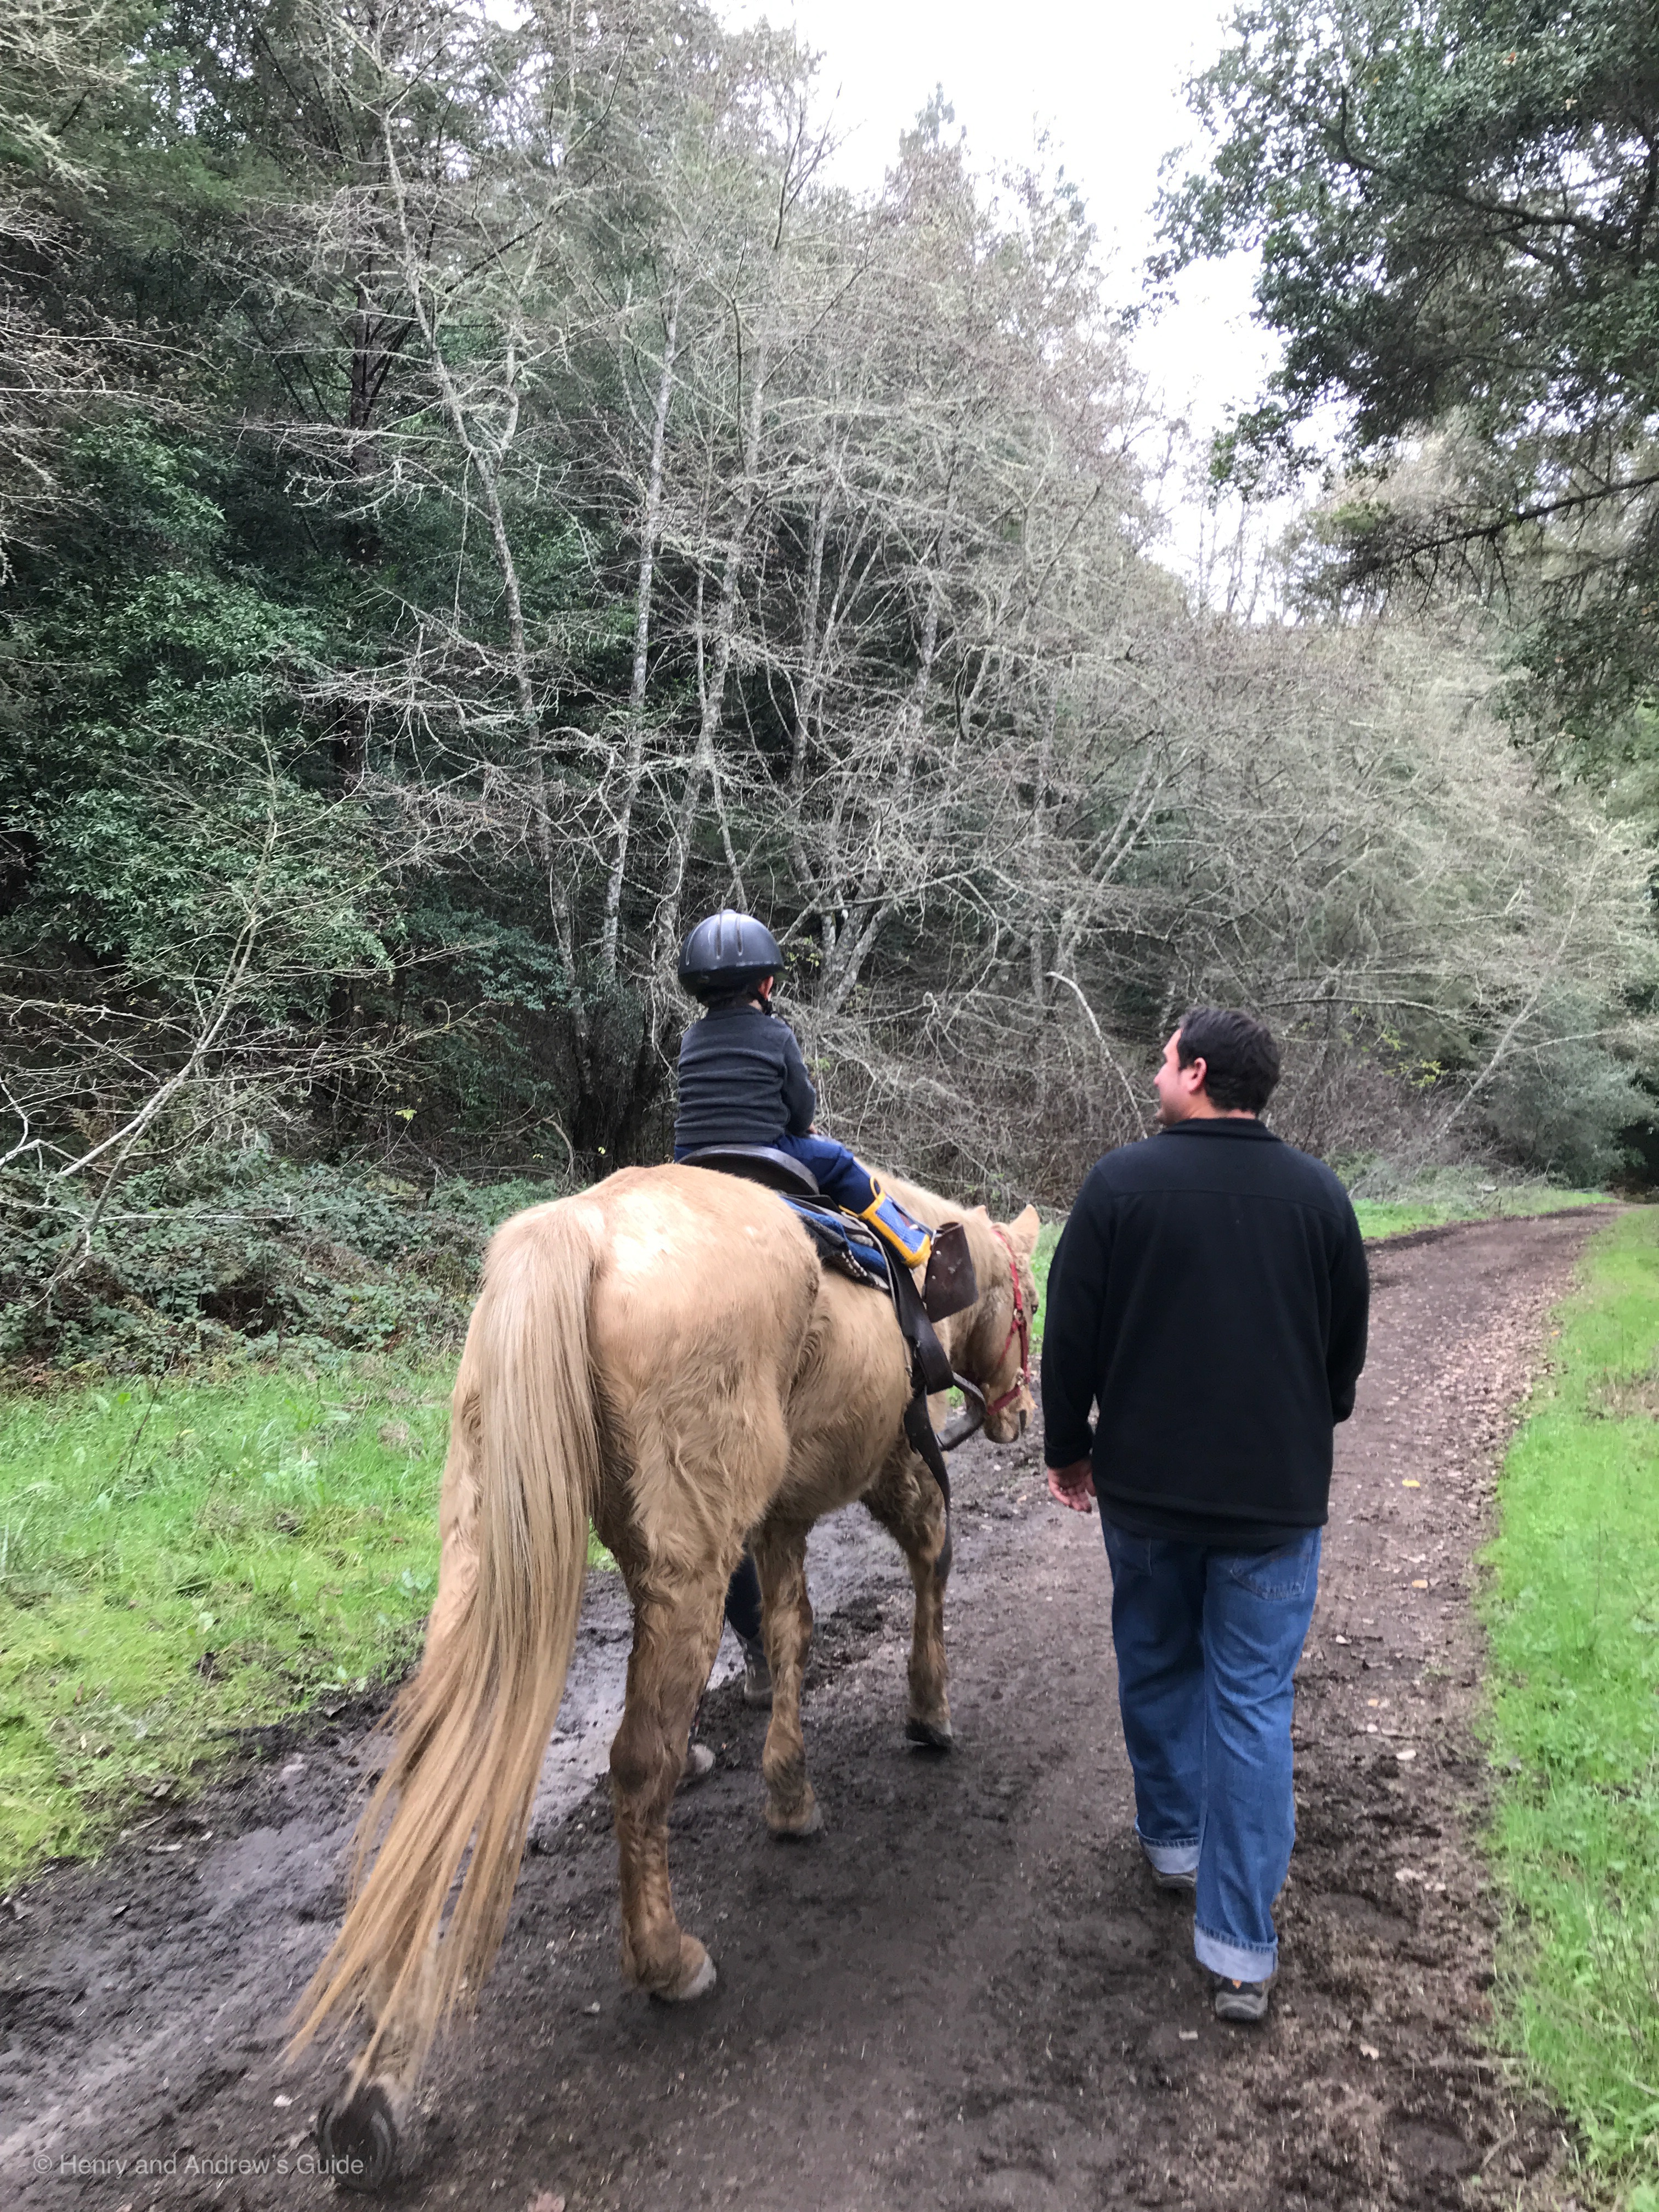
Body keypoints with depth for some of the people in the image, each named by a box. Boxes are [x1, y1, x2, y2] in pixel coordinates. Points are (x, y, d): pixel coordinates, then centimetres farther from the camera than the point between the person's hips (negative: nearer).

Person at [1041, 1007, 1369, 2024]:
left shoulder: (1121, 1183, -10)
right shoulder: (1319, 1192, -2)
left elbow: (1071, 1338, -6)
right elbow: (1349, 1348, 8)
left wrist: (1068, 1448, 8)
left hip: (1144, 1484, 0)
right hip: (1278, 1495, 1)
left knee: (1158, 1666, 21)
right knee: (1254, 1702, 5)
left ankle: (1174, 1839, 40)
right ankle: (1241, 1949, 8)